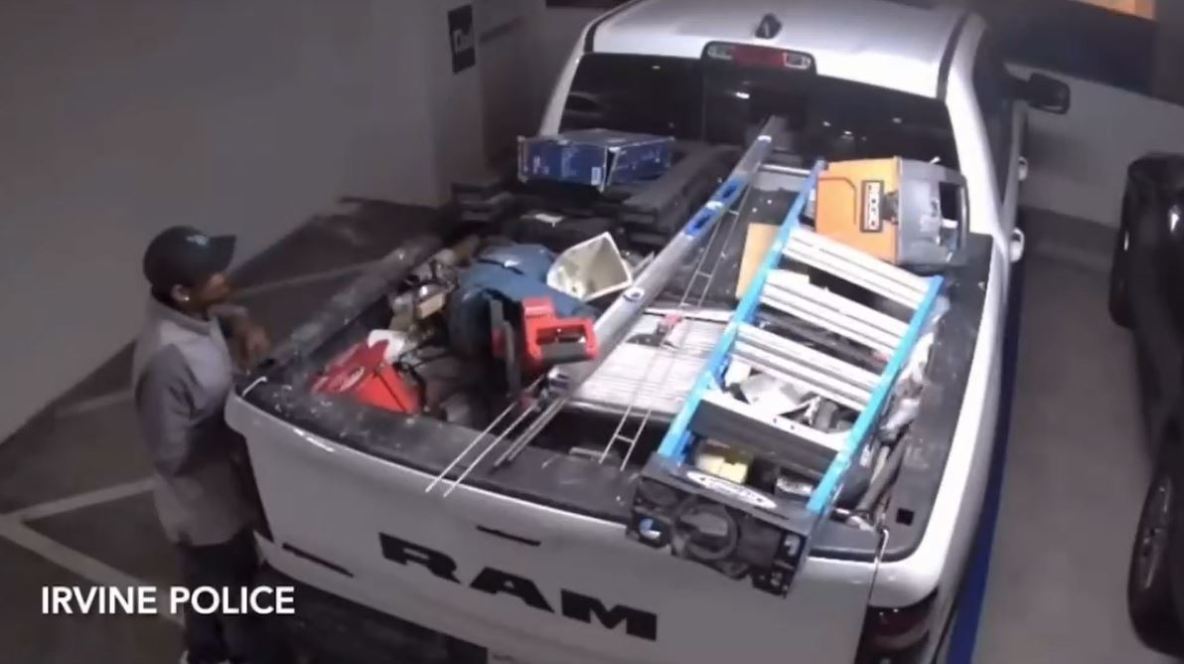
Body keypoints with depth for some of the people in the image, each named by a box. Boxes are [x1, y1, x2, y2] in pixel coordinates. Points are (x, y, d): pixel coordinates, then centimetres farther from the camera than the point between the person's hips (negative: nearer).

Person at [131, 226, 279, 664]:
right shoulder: (166, 358, -37)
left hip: (217, 494, 9)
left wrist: (241, 324, -8)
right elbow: (172, 455, -31)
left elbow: (220, 313, 15)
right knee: (236, 598, 17)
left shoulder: (194, 316, -11)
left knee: (210, 587, 32)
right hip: (206, 510, -9)